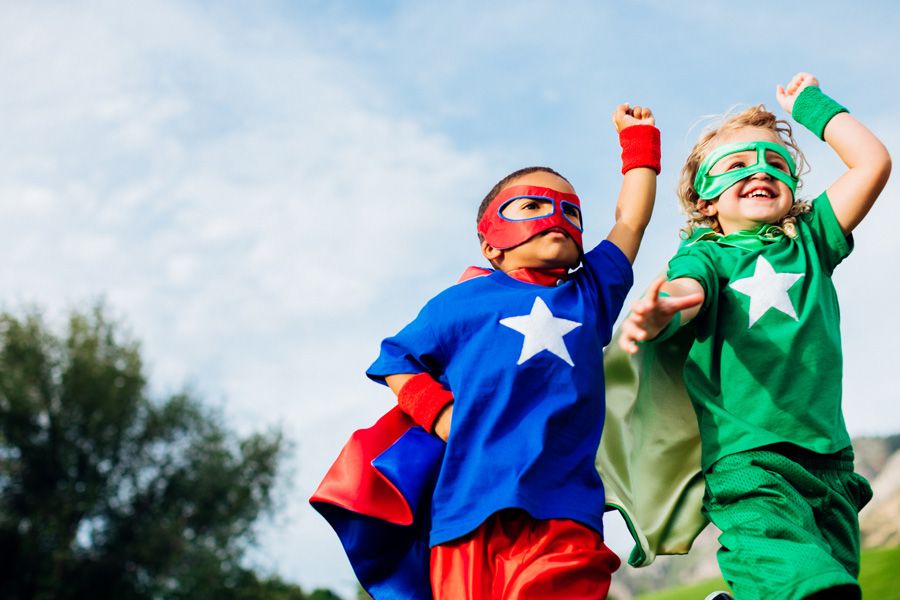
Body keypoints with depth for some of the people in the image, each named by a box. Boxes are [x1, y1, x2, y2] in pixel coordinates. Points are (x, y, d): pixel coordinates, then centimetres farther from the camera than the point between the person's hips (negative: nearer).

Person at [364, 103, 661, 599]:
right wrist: (439, 411, 1)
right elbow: (396, 360, 17)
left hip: (561, 510, 1)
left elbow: (630, 222, 31)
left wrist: (639, 141, 38)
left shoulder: (589, 295, 23)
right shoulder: (466, 301, 14)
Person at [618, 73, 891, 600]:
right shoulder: (706, 253, 8)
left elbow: (874, 162, 9)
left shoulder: (809, 241, 17)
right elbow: (688, 289, -16)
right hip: (747, 459, -5)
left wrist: (811, 105, 20)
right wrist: (661, 313, -40)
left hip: (830, 461, 5)